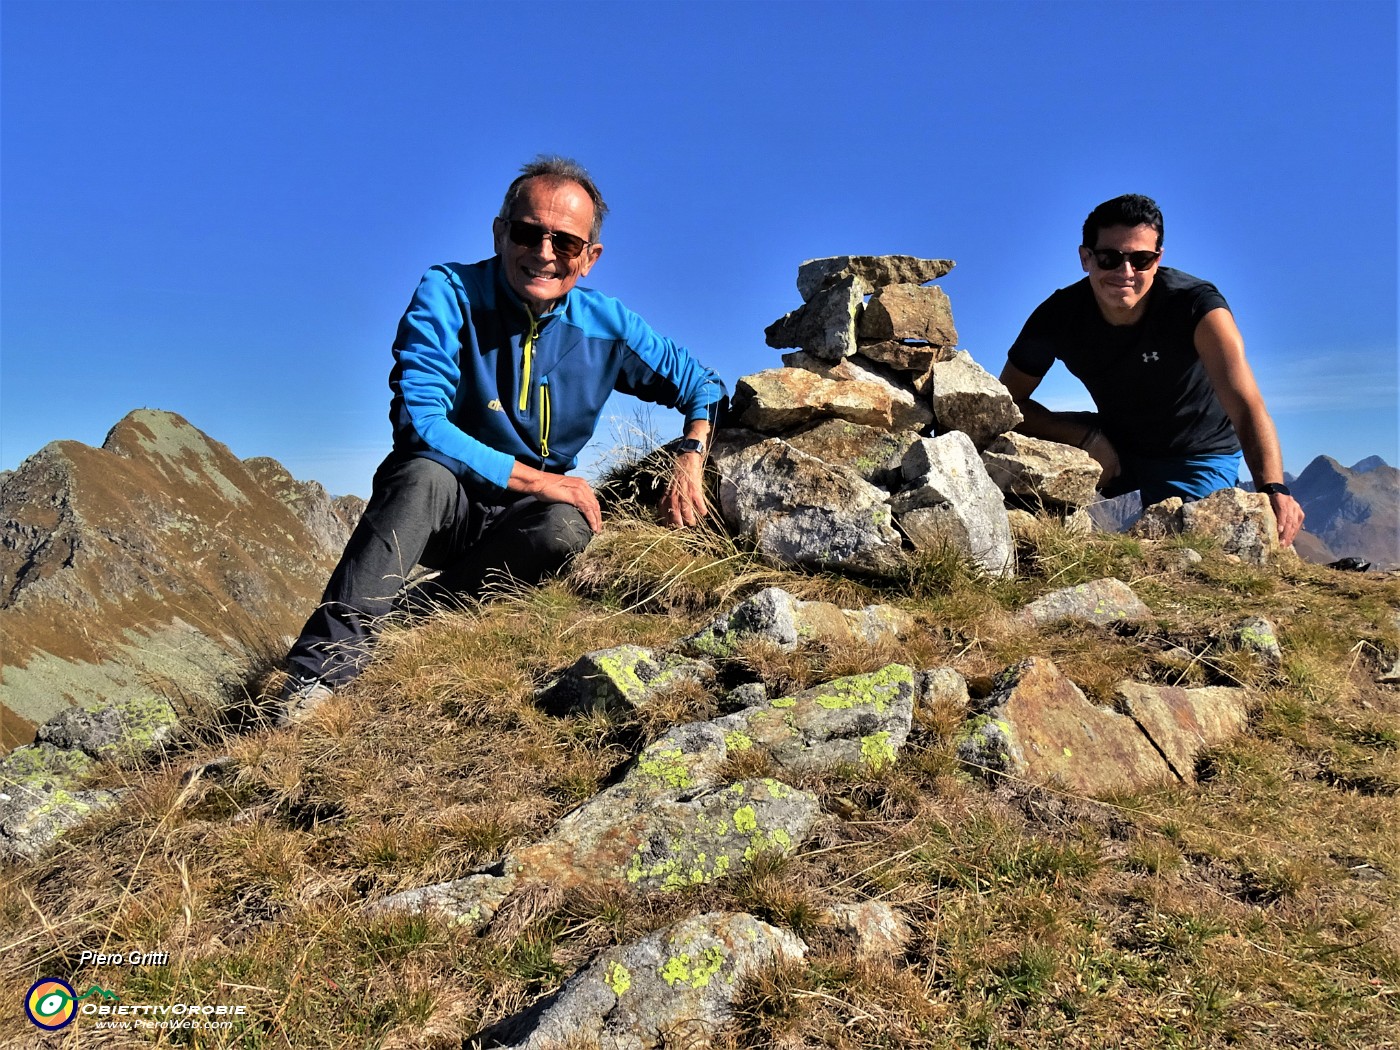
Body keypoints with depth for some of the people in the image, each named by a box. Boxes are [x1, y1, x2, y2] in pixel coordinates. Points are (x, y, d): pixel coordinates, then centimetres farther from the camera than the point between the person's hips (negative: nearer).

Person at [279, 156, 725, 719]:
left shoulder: (606, 327, -4)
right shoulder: (448, 295, -14)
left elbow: (704, 385, 6)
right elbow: (419, 423, -23)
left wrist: (691, 455, -14)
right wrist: (539, 479, -23)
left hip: (519, 519, 3)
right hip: (431, 503, -2)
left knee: (567, 528, -31)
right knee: (424, 474, -36)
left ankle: (408, 615, -19)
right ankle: (319, 669, -36)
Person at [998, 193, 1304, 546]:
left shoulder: (1196, 306, -29)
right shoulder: (1058, 316, -21)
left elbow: (1246, 406, -39)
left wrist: (1273, 488, -57)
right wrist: (1088, 437, -29)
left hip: (1197, 455, -2)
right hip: (1113, 446, 3)